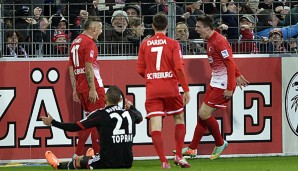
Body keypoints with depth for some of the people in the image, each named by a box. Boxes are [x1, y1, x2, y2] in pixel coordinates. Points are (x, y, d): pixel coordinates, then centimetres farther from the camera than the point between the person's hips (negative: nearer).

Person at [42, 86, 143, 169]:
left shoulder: (100, 115, -14)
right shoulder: (130, 114, 1)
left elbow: (75, 127, -12)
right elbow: (139, 117, 27)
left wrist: (52, 123, -1)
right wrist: (131, 107, 48)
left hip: (108, 164, -4)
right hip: (127, 164, 5)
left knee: (77, 160, 23)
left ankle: (59, 166, 52)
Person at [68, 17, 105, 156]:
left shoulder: (75, 42, 16)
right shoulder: (89, 43, -11)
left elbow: (71, 68, 16)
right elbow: (89, 67, -19)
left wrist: (74, 90, 17)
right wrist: (93, 89, -20)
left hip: (81, 87, 9)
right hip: (92, 87, -9)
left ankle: (78, 155, 14)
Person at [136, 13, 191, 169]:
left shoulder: (144, 44, 4)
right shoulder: (173, 44, -2)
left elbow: (140, 70, 6)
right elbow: (179, 68, -9)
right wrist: (186, 90, -5)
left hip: (152, 90, 1)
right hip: (170, 88, -1)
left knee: (155, 125, -2)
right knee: (179, 118, 18)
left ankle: (163, 161, -11)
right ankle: (178, 156, 9)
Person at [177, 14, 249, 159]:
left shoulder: (219, 41, -18)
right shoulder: (210, 41, 11)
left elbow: (230, 63, -20)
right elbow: (229, 62, 22)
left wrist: (230, 88, -22)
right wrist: (237, 76, 24)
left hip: (223, 85, -9)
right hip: (214, 82, 9)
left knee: (204, 114, -10)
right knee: (202, 114, 7)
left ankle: (220, 144, 9)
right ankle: (192, 149, 13)